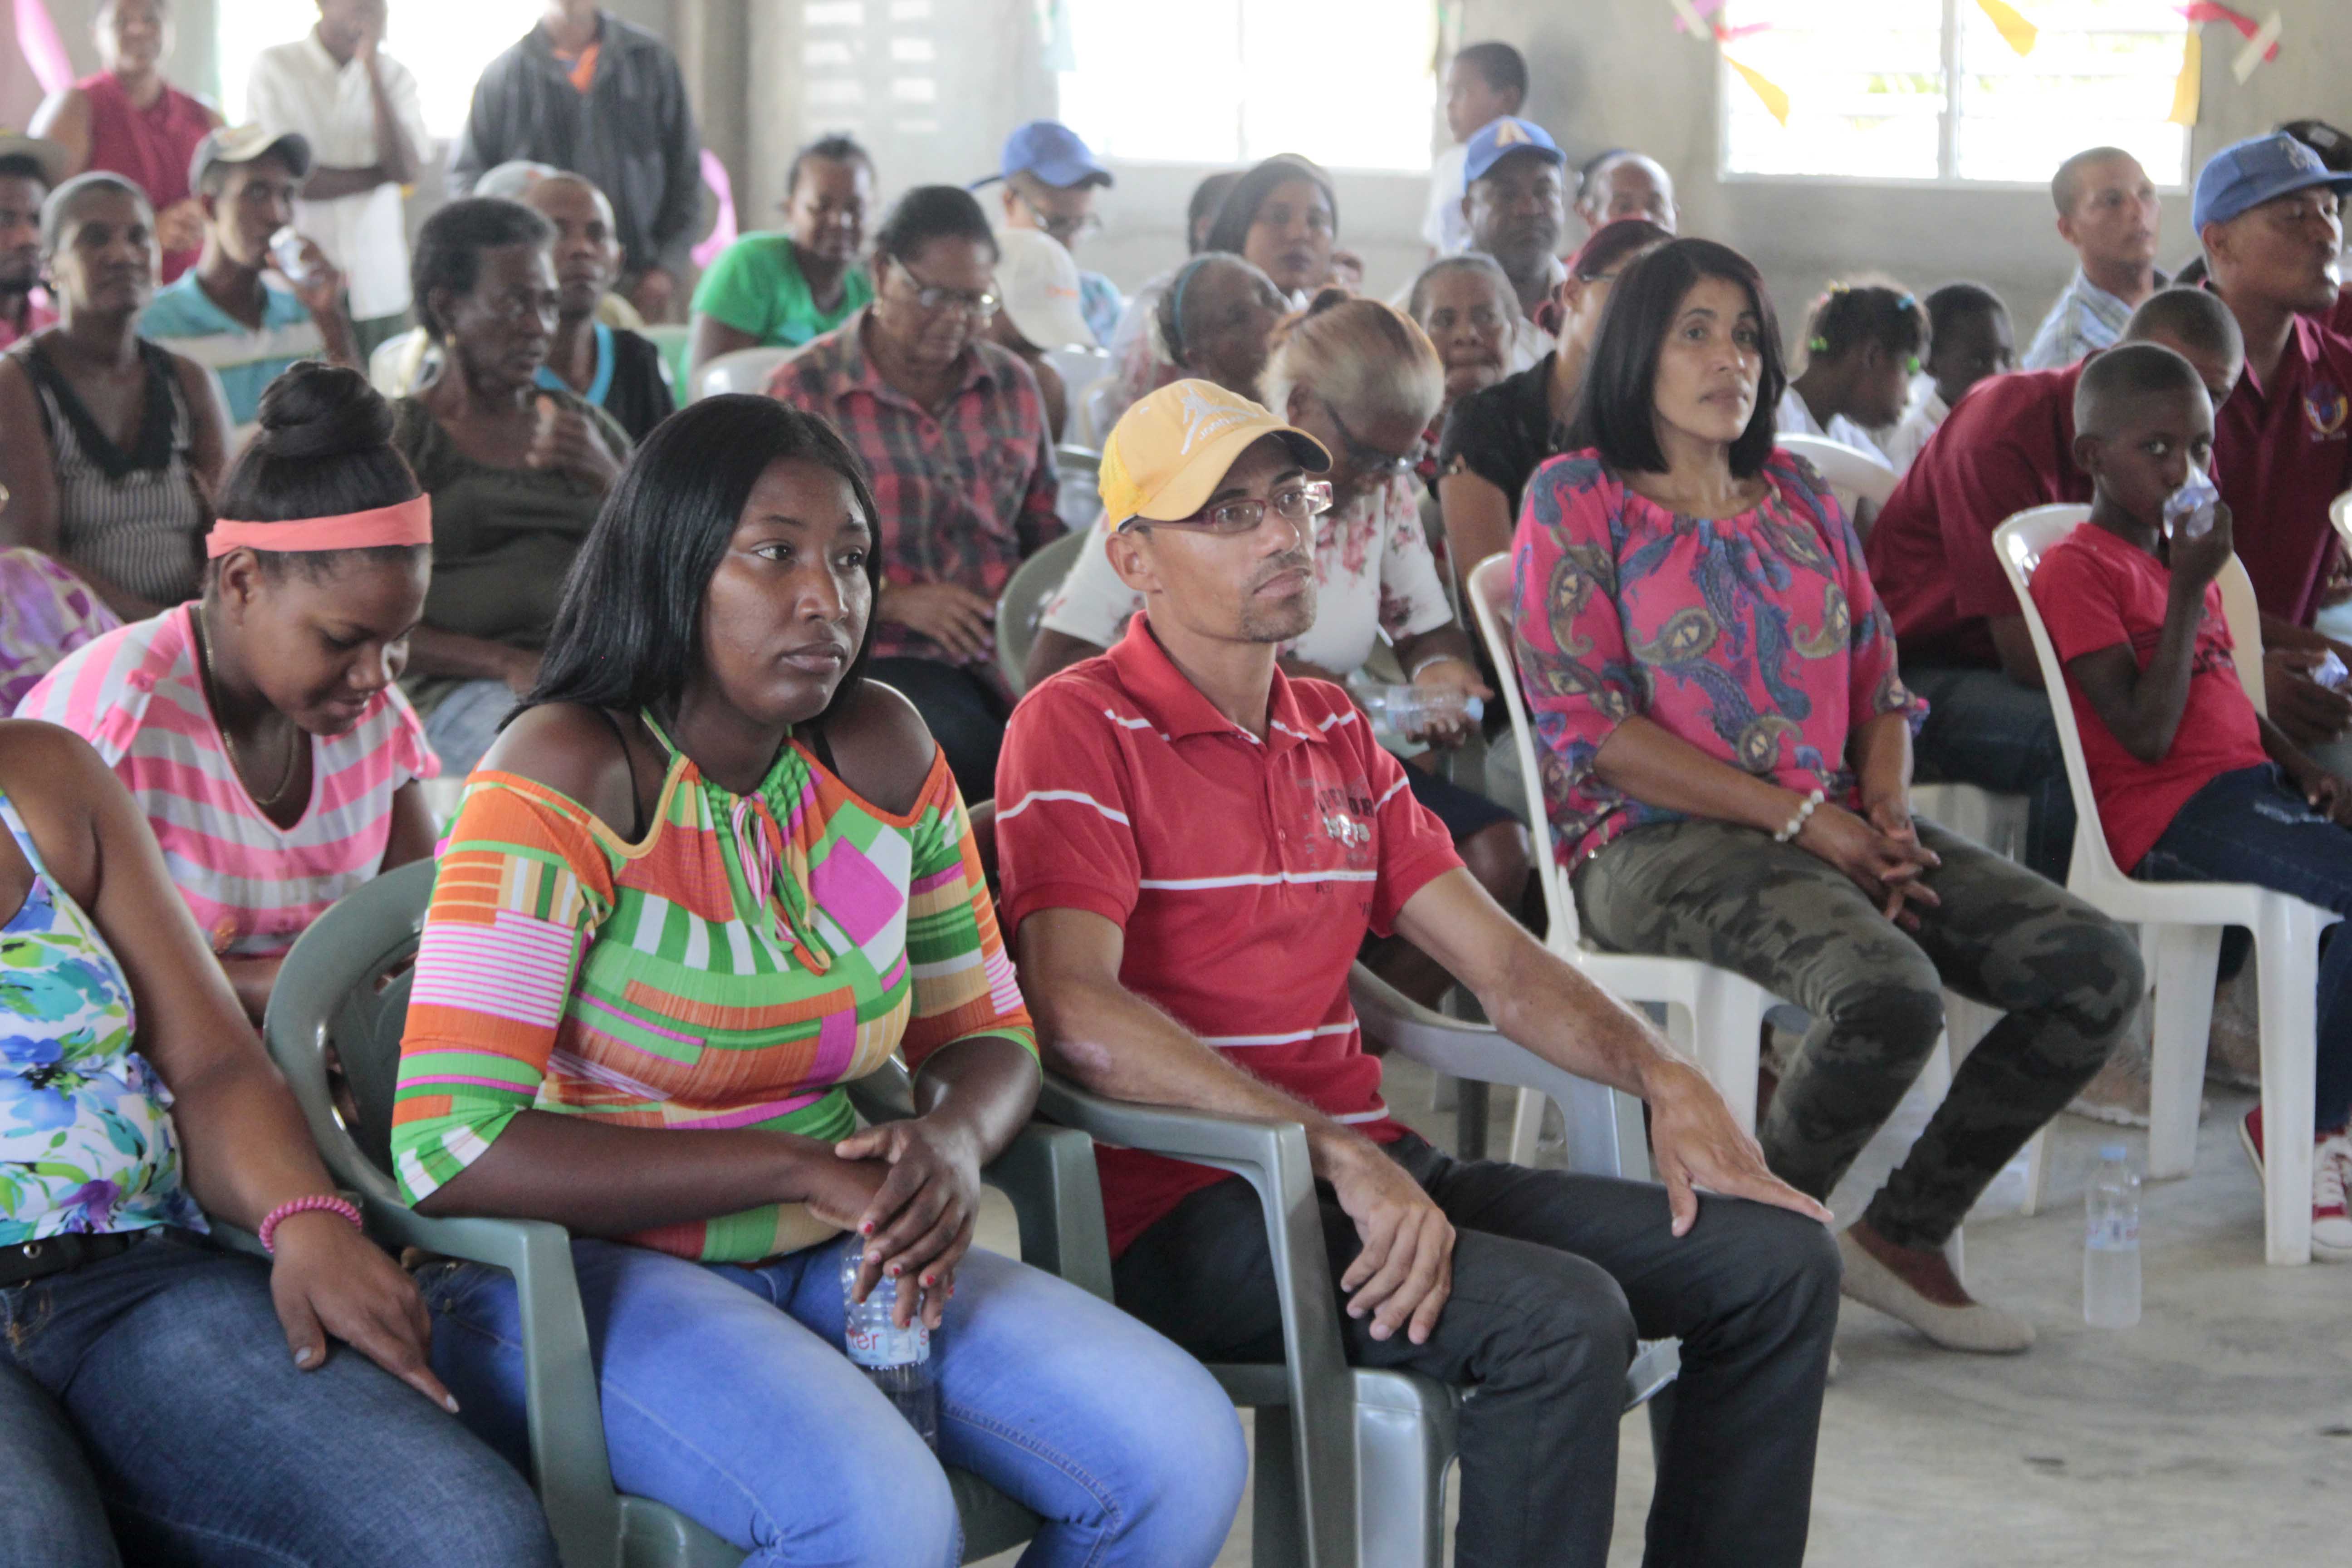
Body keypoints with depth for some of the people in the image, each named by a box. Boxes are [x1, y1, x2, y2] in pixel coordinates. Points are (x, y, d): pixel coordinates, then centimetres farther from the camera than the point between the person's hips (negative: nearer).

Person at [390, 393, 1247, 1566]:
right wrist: (802, 1169, -21)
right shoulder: (570, 777, -15)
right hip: (579, 1267, -6)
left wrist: (954, 1143, -12)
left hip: (828, 1255, 6)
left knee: (1184, 1452, -13)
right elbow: (448, 1146, -22)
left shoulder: (880, 752, 4)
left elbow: (983, 1030, 15)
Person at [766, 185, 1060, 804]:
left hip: (1007, 649, 4)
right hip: (880, 655, -4)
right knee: (977, 753, -34)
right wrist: (895, 598, -15)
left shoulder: (1013, 384, 16)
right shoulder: (805, 390, 2)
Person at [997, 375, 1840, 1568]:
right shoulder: (1079, 728, -7)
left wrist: (1664, 1079, 0)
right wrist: (1337, 1154, -26)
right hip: (1185, 1208, -8)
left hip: (1370, 1170, 8)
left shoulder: (1333, 731, 19)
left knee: (1780, 1260, -1)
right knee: (1561, 1318, -30)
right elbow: (1078, 1018, -21)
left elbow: (1499, 962, 19)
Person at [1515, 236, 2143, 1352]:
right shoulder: (1577, 499, 2)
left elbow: (1880, 688, 19)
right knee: (1888, 991, -35)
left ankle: (1905, 1232, 1)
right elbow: (1584, 722, -9)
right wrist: (1803, 818, -13)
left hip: (1838, 830, 7)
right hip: (1657, 841, -6)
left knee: (2097, 967, -14)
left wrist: (1888, 816, -5)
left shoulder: (1800, 497, 20)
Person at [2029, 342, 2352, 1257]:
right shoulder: (2078, 569, -7)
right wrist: (2190, 590, -14)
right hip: (2172, 815, -9)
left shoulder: (2179, 555, 21)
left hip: (2248, 787, 9)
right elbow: (2147, 734, -15)